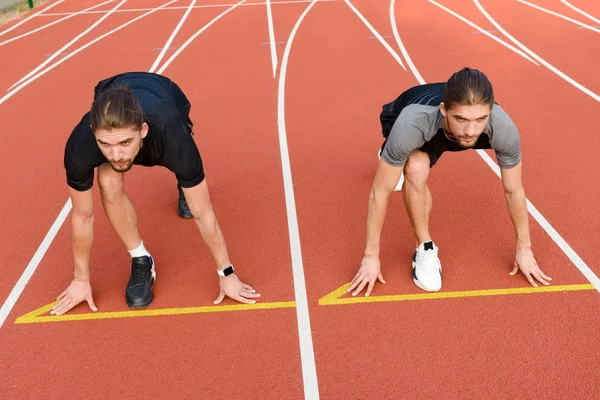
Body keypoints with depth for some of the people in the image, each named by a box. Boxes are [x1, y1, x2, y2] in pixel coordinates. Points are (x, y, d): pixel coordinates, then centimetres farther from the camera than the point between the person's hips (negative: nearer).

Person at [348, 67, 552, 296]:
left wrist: (524, 249, -10)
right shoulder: (411, 124, -47)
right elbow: (380, 192, -35)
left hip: (439, 132, 3)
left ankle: (396, 160, 69)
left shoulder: (503, 128, -40)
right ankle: (425, 249, -11)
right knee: (416, 168, -34)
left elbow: (513, 191, -22)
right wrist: (371, 256, -27)